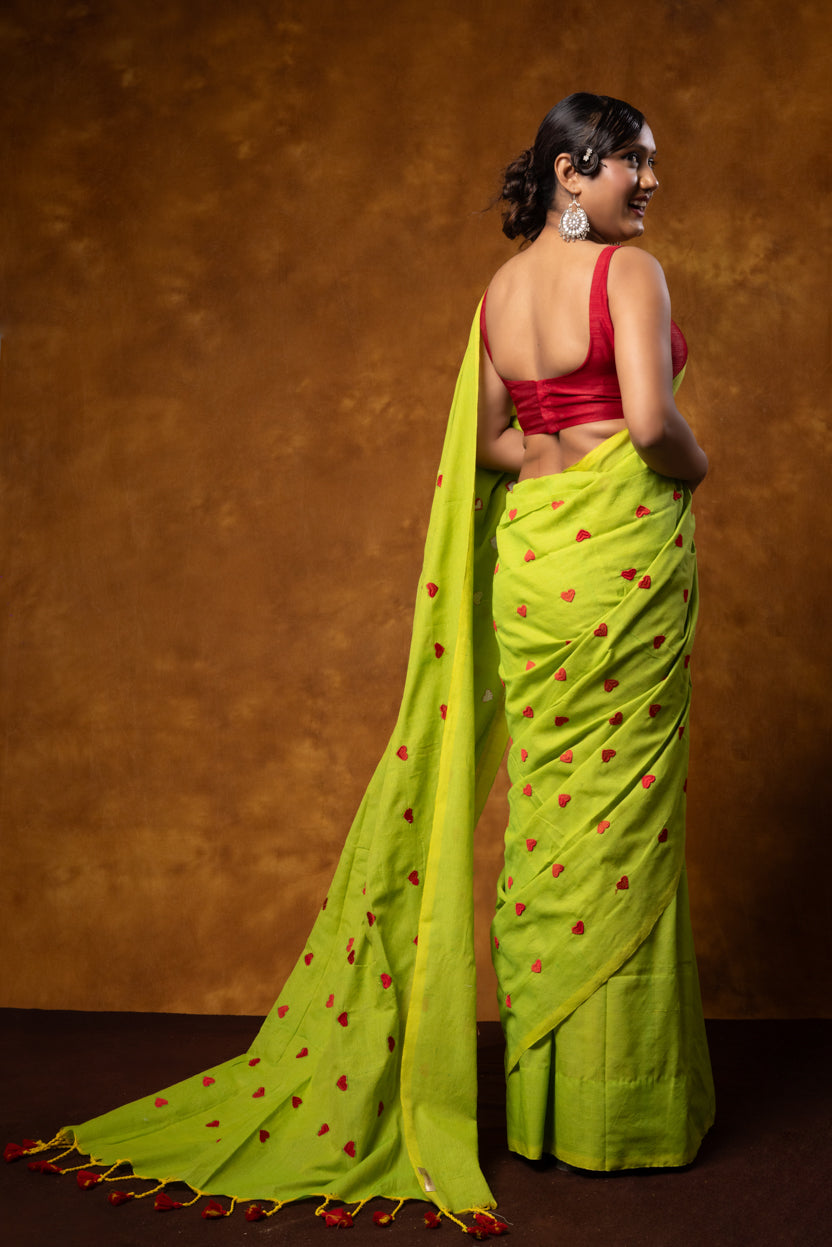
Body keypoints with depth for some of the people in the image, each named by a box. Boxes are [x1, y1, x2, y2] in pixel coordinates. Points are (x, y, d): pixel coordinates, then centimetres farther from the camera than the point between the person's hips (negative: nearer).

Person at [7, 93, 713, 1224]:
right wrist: (692, 467, -1)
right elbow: (652, 423, -20)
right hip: (624, 546, -7)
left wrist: (554, 456, 5)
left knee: (545, 805, 13)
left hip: (528, 550, 7)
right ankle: (617, 1104, 9)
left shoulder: (501, 288, 13)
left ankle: (535, 1087, 21)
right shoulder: (630, 273, -10)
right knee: (620, 813, 0)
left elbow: (485, 442, 16)